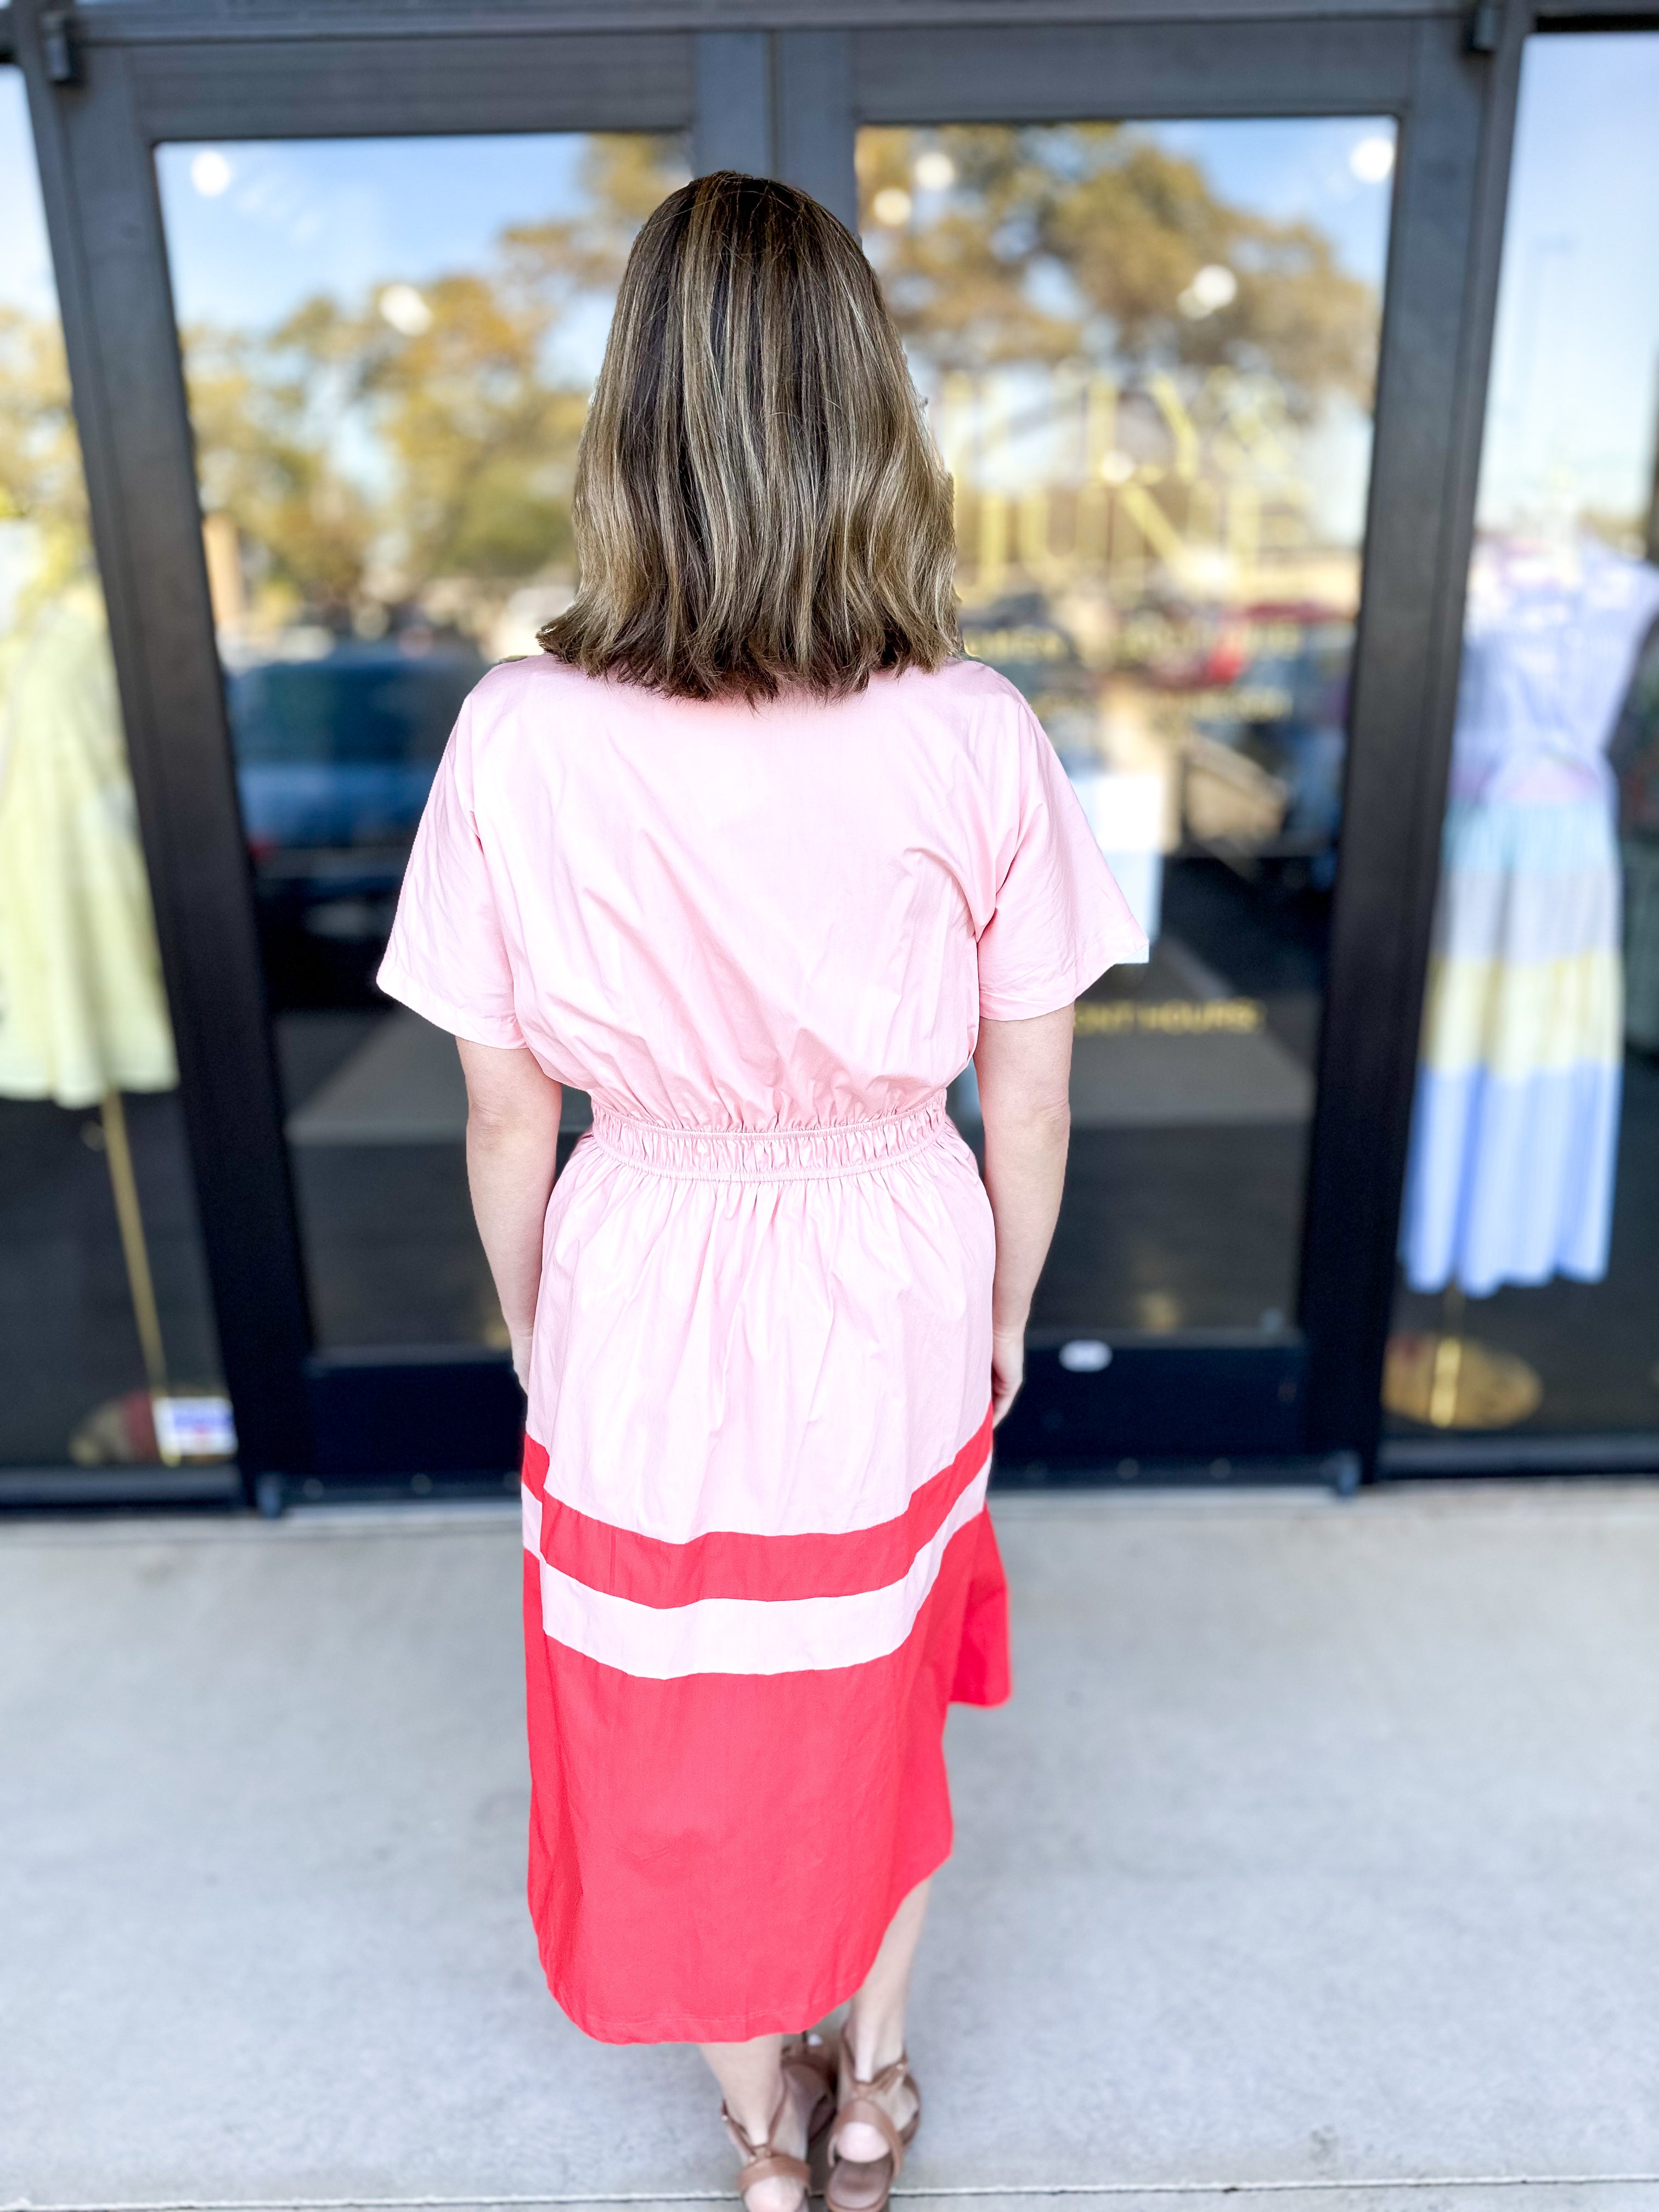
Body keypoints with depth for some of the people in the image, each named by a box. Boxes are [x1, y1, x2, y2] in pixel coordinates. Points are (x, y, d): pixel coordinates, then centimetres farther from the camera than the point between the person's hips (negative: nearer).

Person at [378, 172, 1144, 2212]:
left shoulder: (519, 740, -19)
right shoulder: (976, 740, -17)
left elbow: (505, 1118, -10)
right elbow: (1029, 1096, -8)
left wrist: (531, 1332, 8)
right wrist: (1006, 1313, 10)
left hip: (640, 1317, 0)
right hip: (893, 1303, 1)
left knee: (678, 1756, 25)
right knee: (881, 1706, 29)